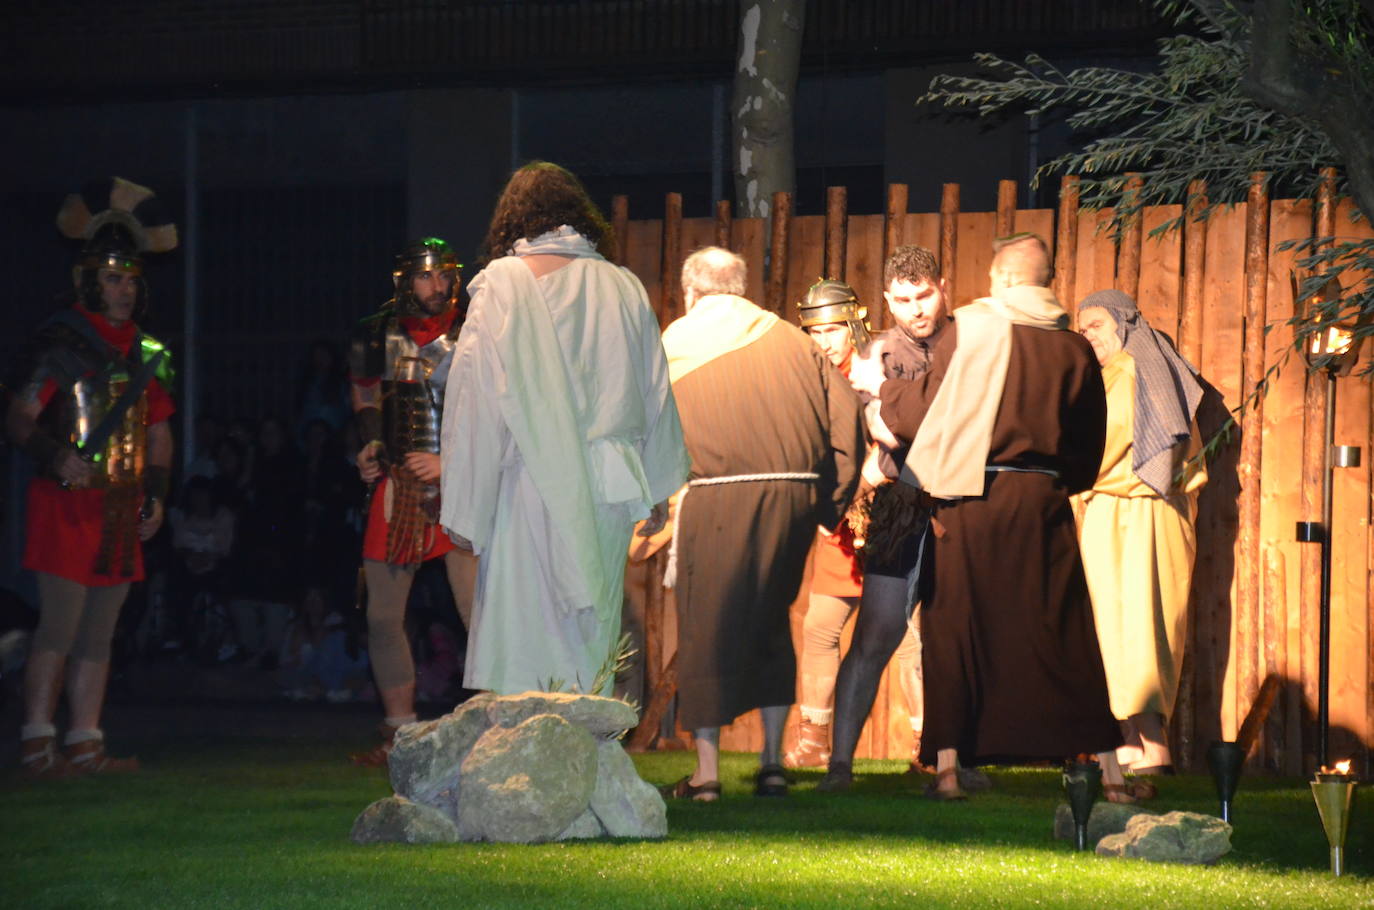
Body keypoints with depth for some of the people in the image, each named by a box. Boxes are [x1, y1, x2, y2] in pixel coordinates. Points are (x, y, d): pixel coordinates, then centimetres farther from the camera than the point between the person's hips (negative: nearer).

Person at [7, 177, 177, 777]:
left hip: (122, 509, 7)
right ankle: (37, 744, -8)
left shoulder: (145, 353, 16)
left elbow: (158, 431, 24)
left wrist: (155, 495, 14)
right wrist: (55, 458, -26)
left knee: (99, 634, 8)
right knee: (59, 629, -10)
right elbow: (20, 418, -9)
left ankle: (85, 744, 12)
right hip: (68, 503, -7)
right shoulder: (61, 342, -5)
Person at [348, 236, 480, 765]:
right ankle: (400, 733, 18)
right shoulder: (379, 336, 8)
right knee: (383, 616, 6)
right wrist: (371, 447, 13)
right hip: (398, 486, 4)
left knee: (479, 611, -14)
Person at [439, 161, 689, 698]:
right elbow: (655, 393, 12)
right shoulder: (622, 288, 6)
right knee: (593, 641, 9)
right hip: (607, 490, 3)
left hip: (530, 489, -3)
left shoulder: (501, 288, -4)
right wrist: (656, 489, 21)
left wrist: (463, 511, -3)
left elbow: (476, 405, -5)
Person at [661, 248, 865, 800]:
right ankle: (773, 761, 14)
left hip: (713, 500, -3)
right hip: (791, 496, 3)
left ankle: (707, 770, 3)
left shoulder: (671, 349, 10)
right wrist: (832, 501, 13)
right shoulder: (790, 341, 14)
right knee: (771, 622, 16)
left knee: (706, 629, 5)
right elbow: (846, 412, 8)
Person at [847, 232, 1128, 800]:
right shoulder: (1075, 350, 6)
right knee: (1064, 636, 5)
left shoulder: (970, 330, -3)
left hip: (969, 500, -2)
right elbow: (1089, 450, 10)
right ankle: (1108, 770, 3)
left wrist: (881, 386, 18)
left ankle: (947, 768, 1)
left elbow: (926, 406, 1)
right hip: (1043, 502, 2)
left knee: (954, 631, 6)